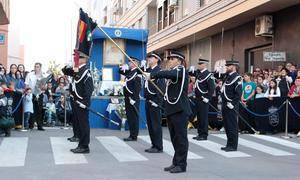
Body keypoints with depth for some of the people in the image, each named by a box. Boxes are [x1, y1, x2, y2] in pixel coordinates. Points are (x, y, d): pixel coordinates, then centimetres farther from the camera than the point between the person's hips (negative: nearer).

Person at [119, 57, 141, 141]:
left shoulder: (137, 73, -13)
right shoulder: (129, 72, 14)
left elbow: (137, 88, -19)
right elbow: (120, 71, 28)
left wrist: (133, 99, -22)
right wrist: (122, 68, 5)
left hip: (133, 99, -9)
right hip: (128, 98, 9)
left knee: (134, 118, -3)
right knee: (129, 117, 12)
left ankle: (134, 136, 3)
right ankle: (132, 135, 19)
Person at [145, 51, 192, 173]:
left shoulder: (182, 70, -9)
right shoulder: (172, 72, 18)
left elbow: (168, 73, -27)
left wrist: (152, 75, -24)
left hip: (180, 109, -8)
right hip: (171, 109, 9)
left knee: (181, 138, -2)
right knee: (174, 138, 13)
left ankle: (181, 165, 5)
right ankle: (176, 162, 22)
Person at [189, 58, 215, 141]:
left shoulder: (208, 75, -13)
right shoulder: (198, 72, 10)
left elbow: (212, 88, -16)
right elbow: (191, 73, 27)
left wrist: (207, 98, -17)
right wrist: (191, 70, 4)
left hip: (203, 100, -8)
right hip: (198, 99, 8)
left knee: (203, 117, -2)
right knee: (199, 117, 13)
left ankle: (204, 135, 5)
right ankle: (200, 133, 21)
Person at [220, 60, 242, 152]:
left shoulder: (237, 78, -10)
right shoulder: (228, 76, 16)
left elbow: (238, 93, -18)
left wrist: (232, 104, -19)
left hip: (231, 106, -9)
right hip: (225, 105, 9)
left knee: (232, 126, -3)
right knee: (227, 126, 14)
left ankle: (233, 146, 4)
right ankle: (229, 144, 23)